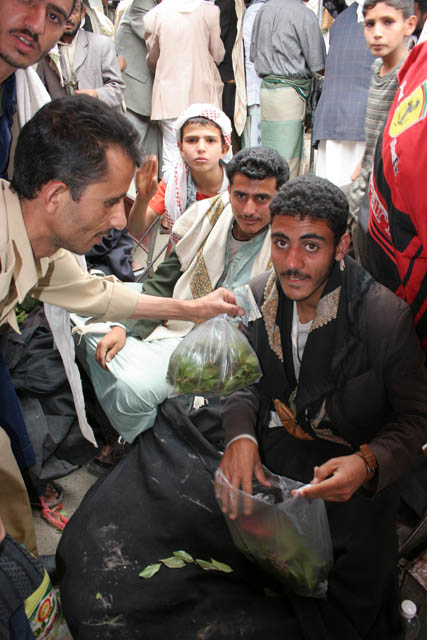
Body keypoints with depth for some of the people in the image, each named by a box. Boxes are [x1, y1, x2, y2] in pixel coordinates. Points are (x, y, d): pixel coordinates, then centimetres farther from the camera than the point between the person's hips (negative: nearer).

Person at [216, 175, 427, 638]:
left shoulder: (386, 316, -22)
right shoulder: (258, 295, -8)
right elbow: (245, 381, 3)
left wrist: (369, 464, -32)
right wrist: (240, 435, -18)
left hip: (353, 481, -3)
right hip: (273, 456, 4)